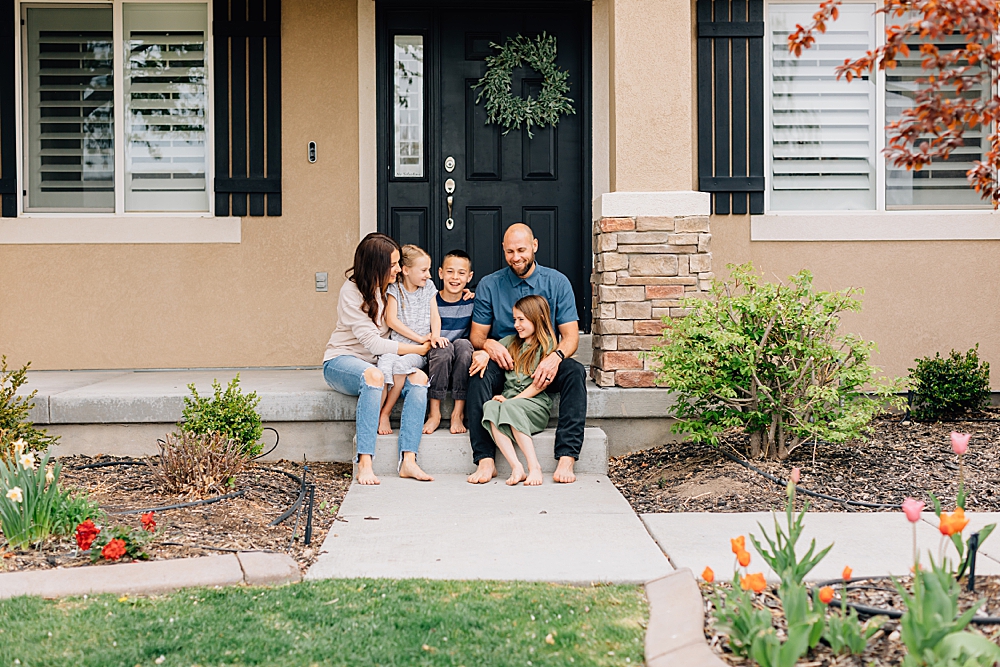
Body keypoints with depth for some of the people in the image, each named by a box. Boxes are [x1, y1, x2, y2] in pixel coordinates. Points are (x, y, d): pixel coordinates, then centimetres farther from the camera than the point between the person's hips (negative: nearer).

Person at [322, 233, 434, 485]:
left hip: (377, 362, 6)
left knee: (418, 378, -24)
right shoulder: (351, 292, -13)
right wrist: (419, 349, -18)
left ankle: (408, 460, -33)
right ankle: (364, 462, -42)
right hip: (341, 361, -6)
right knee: (374, 375, -40)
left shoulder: (390, 287, 6)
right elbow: (372, 342, -19)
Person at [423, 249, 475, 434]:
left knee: (463, 344, -31)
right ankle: (434, 414, -26)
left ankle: (458, 413, -26)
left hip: (463, 363, 1)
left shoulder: (472, 301, 3)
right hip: (435, 358, -1)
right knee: (444, 347, -32)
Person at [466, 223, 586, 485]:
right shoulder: (489, 285, 4)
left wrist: (556, 357, -25)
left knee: (575, 371, -30)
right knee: (480, 371, -32)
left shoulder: (557, 282, 3)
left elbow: (571, 335, -2)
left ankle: (566, 458, -34)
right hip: (503, 365, 0)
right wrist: (488, 344, -22)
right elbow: (476, 334, 4)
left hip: (544, 367, 0)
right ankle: (485, 460, -36)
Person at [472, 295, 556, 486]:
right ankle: (516, 468, -42)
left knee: (511, 408, -37)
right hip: (509, 400, 4)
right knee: (490, 407, -31)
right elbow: (479, 353, 29)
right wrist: (483, 354, 3)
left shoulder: (547, 345, 6)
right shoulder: (511, 342, 25)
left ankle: (534, 466, -37)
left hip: (536, 404, -4)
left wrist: (512, 400, -11)